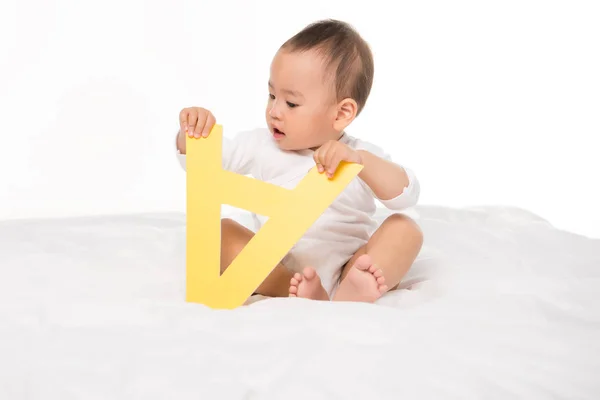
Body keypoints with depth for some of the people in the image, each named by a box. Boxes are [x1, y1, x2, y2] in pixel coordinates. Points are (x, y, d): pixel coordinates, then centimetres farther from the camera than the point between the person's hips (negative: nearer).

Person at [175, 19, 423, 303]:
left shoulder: (363, 157, -4)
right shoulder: (262, 145, 5)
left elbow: (406, 195, -21)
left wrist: (359, 160, -38)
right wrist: (191, 133, -14)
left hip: (342, 269, -2)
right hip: (275, 271, 2)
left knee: (405, 229, -20)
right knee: (221, 232, -17)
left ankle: (351, 292, -46)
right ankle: (295, 290, -36)